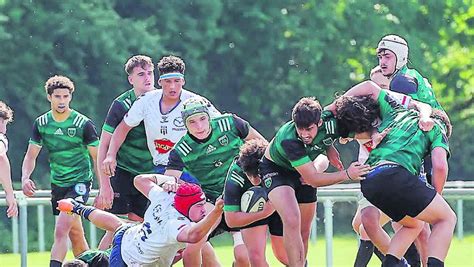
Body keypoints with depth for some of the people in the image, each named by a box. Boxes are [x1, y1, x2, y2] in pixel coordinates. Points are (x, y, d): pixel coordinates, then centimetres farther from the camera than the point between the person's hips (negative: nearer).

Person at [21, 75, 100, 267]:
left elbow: (97, 158, -4)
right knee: (76, 235, 14)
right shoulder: (41, 123, 2)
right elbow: (31, 155, 5)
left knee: (61, 230, -20)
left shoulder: (84, 124, -10)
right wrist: (25, 178, -14)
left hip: (80, 182, -5)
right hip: (57, 184, 5)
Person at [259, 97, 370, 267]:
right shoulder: (288, 140, -40)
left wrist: (329, 149, -15)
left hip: (304, 173, 6)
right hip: (276, 169, -6)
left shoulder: (331, 124, -28)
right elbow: (313, 179, -37)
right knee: (292, 221, -29)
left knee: (304, 232, 10)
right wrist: (347, 175, -44)